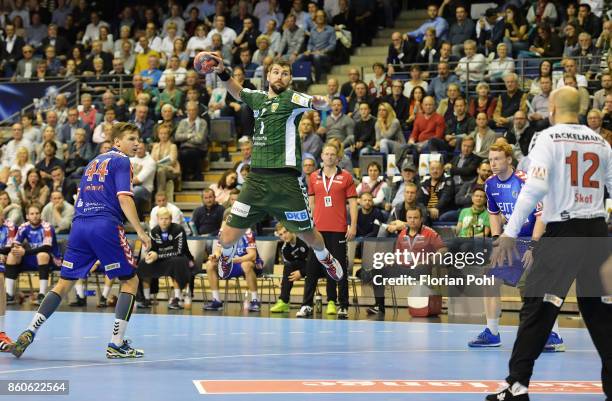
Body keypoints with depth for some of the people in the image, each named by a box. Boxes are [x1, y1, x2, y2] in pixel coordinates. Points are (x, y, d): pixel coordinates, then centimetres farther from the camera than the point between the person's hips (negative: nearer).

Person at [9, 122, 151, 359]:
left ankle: (29, 333, -2)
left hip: (79, 225, 7)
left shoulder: (93, 162, 24)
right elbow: (124, 198, -11)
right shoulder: (121, 161, 0)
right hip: (106, 226, -7)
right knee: (130, 281, 5)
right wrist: (140, 231, -13)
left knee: (64, 284, 10)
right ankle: (116, 344, -2)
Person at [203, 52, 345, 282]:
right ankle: (226, 256, 35)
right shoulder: (259, 99, 15)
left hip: (285, 179, -4)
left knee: (309, 235, 5)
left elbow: (322, 104, -15)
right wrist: (222, 72, 19)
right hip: (257, 177, 4)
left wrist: (320, 102, -38)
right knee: (229, 236, 1)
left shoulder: (290, 98, -1)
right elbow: (238, 92, 34)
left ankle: (325, 258, 38)